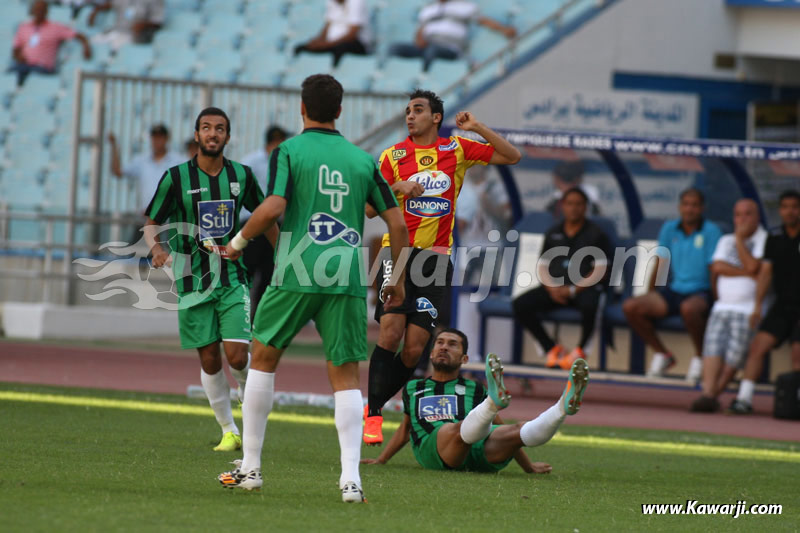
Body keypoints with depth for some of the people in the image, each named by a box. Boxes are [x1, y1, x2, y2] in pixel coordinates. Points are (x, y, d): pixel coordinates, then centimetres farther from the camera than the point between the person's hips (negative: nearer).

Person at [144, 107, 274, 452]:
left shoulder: (241, 175, 2)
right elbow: (151, 224, 3)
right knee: (209, 360, 0)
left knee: (237, 355, -12)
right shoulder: (176, 178, -4)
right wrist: (157, 247, -18)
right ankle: (229, 431, 14)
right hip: (193, 281, 0)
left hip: (233, 278, 0)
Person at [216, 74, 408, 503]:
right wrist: (396, 279, 21)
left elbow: (273, 208, -13)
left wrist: (238, 242, 4)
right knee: (346, 376, 6)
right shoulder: (362, 160, 12)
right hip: (347, 278, 2)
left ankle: (250, 467, 15)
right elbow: (397, 224, 10)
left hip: (297, 274, -2)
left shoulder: (289, 151, 1)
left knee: (263, 358, 14)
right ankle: (350, 477, -9)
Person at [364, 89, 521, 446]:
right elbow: (371, 209, 7)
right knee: (390, 332, -16)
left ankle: (375, 404, 13)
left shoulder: (457, 150, 9)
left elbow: (512, 156, 9)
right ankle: (372, 415, -9)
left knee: (414, 349, -4)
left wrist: (478, 129, -2)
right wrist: (395, 188, -12)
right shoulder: (393, 155, 7)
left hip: (435, 256, 1)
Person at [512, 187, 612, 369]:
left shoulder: (595, 234, 2)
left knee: (589, 304, -40)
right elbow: (543, 268, 15)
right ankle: (552, 348, -9)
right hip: (556, 288, 5)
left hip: (585, 287, -5)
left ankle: (580, 349, -15)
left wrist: (573, 290, -15)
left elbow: (599, 272, -6)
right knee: (520, 305, -17)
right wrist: (552, 289, -6)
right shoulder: (553, 234, 16)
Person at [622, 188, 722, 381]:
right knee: (630, 307, -15)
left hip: (700, 292, -6)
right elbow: (661, 263, 15)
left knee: (688, 308, -42)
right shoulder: (670, 229, 10)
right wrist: (650, 295, 11)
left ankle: (700, 356, -15)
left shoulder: (710, 231, -6)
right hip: (674, 291, 6)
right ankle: (662, 354, 4)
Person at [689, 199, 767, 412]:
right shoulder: (726, 241, 19)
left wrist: (740, 239, -6)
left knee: (734, 356, -11)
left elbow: (752, 266, -12)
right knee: (713, 348, -15)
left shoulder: (765, 240, 3)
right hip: (722, 306, 4)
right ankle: (707, 394, -26)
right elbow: (717, 267, 2)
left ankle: (713, 395, -5)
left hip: (749, 309, -4)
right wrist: (747, 273, -6)